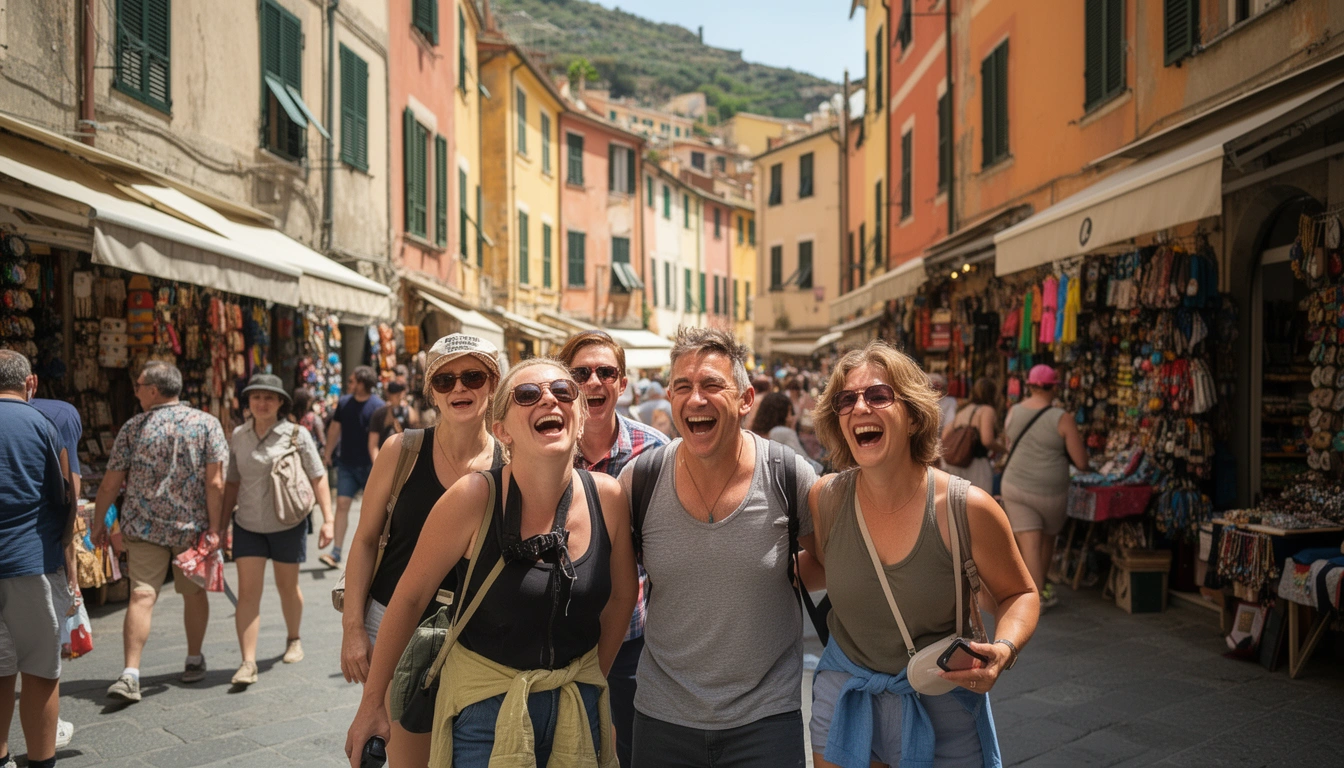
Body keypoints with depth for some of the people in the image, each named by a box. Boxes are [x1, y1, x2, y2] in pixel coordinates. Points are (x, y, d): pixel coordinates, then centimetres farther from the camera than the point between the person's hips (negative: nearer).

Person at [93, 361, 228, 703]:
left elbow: (110, 483, 1)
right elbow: (215, 483, -10)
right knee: (194, 591, 15)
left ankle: (130, 674, -10)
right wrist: (214, 528, -7)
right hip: (193, 526, 0)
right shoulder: (207, 423, -4)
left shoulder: (133, 428, -2)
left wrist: (97, 522, 14)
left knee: (142, 595, -1)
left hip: (143, 528, 0)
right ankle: (194, 662, 27)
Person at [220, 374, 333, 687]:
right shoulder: (238, 435, 2)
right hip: (248, 525, 2)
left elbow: (318, 478, -6)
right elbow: (231, 483, 11)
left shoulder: (296, 435, -8)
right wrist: (222, 524, 11)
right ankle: (248, 663, -5)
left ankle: (293, 640, 37)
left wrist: (327, 519, -12)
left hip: (287, 524, -2)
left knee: (287, 587, 13)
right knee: (247, 592, -6)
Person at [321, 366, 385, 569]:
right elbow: (335, 429, 16)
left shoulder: (377, 406, -11)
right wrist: (328, 454, 17)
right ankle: (335, 553, -7)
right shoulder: (344, 402, 5)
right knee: (342, 504, -6)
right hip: (347, 464, 4)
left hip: (369, 466, -4)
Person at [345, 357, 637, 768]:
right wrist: (371, 703, -1)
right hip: (486, 704, -3)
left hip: (579, 707, 3)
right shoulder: (474, 498, -18)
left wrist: (591, 683, 12)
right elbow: (410, 596, -8)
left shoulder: (607, 497, -10)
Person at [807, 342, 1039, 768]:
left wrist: (1004, 649, -21)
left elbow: (1020, 594, -5)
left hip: (941, 707, -2)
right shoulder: (825, 499, -12)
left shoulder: (968, 509, -20)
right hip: (843, 697, 2)